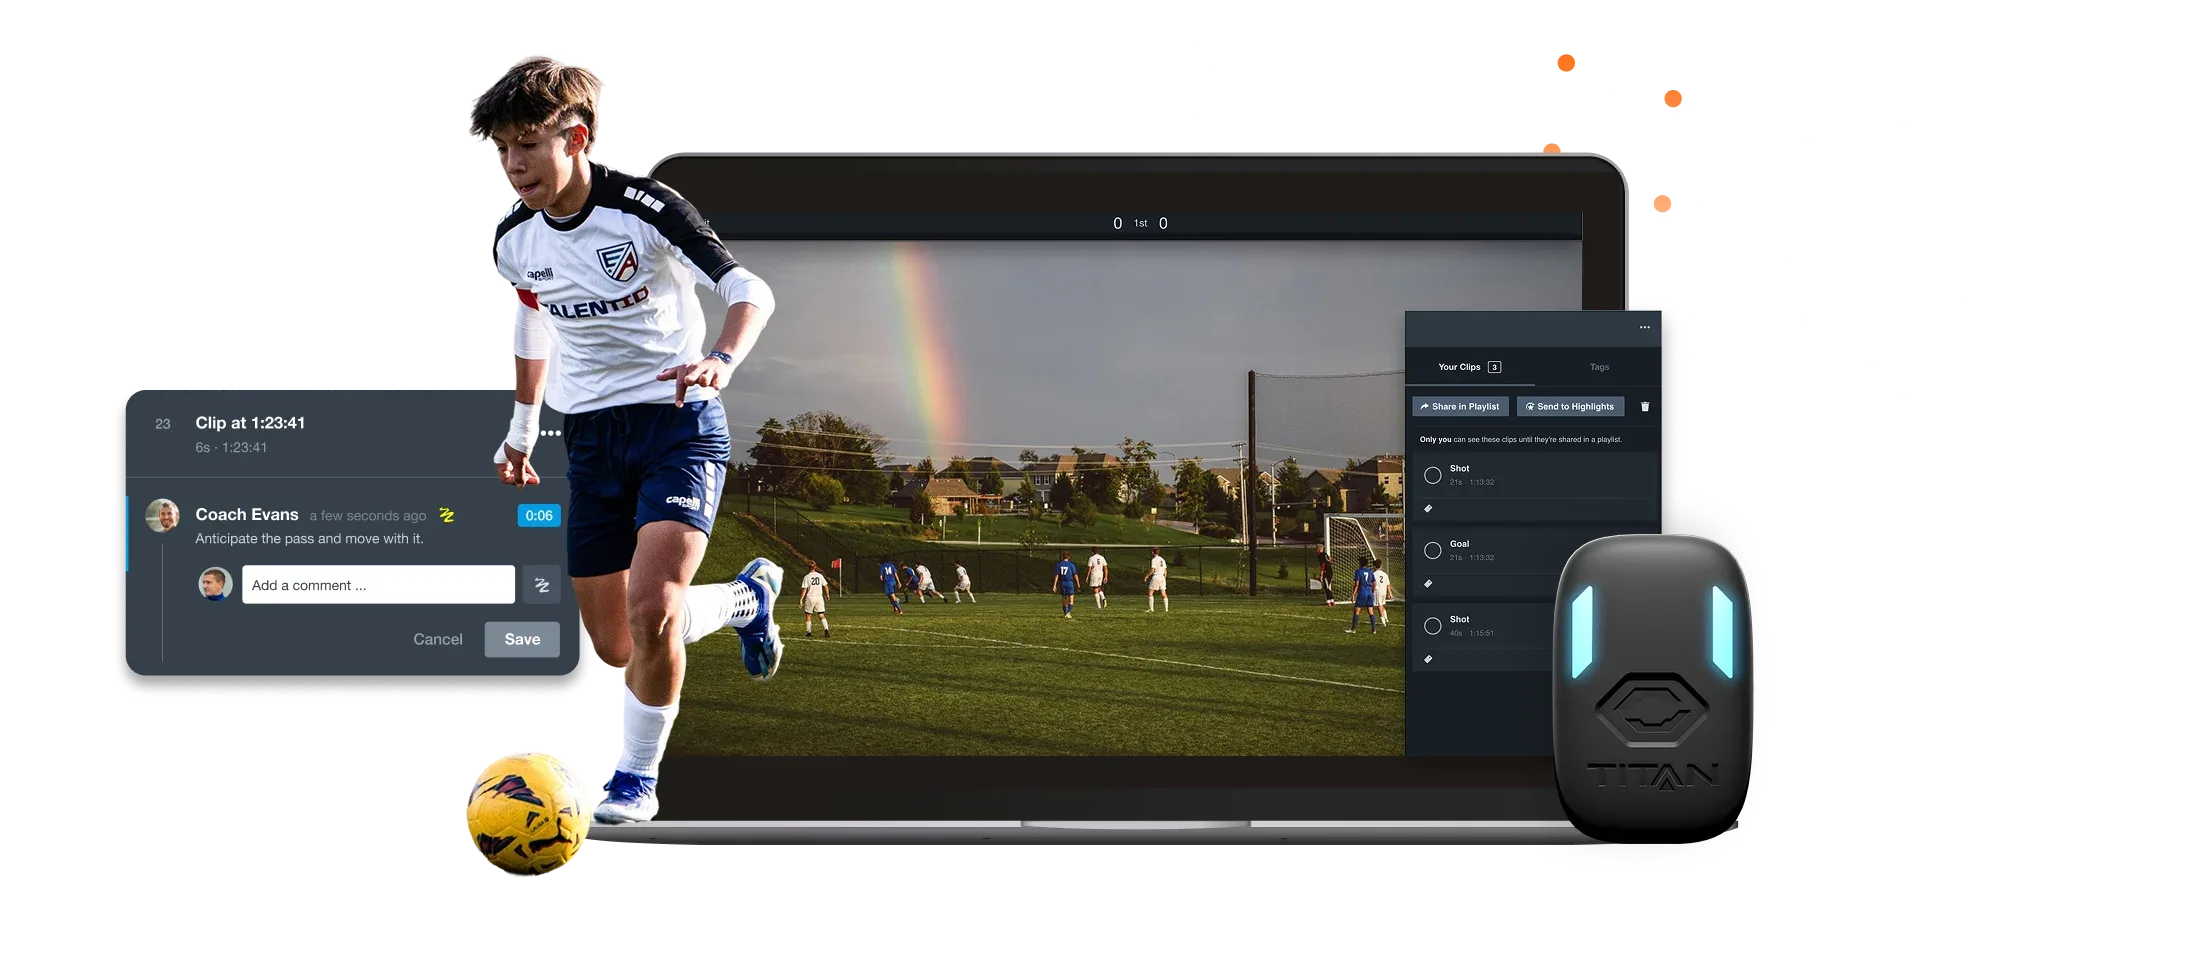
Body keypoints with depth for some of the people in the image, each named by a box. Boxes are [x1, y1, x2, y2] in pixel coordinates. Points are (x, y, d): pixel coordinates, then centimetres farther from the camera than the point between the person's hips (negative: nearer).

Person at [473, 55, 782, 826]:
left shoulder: (645, 210, -16)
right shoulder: (514, 242, 2)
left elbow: (750, 291, -19)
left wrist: (721, 360, -38)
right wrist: (521, 429, 27)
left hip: (677, 423, -6)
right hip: (590, 437, 6)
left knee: (650, 606, -25)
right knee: (615, 648, 5)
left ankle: (637, 779, -3)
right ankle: (745, 599, 35)